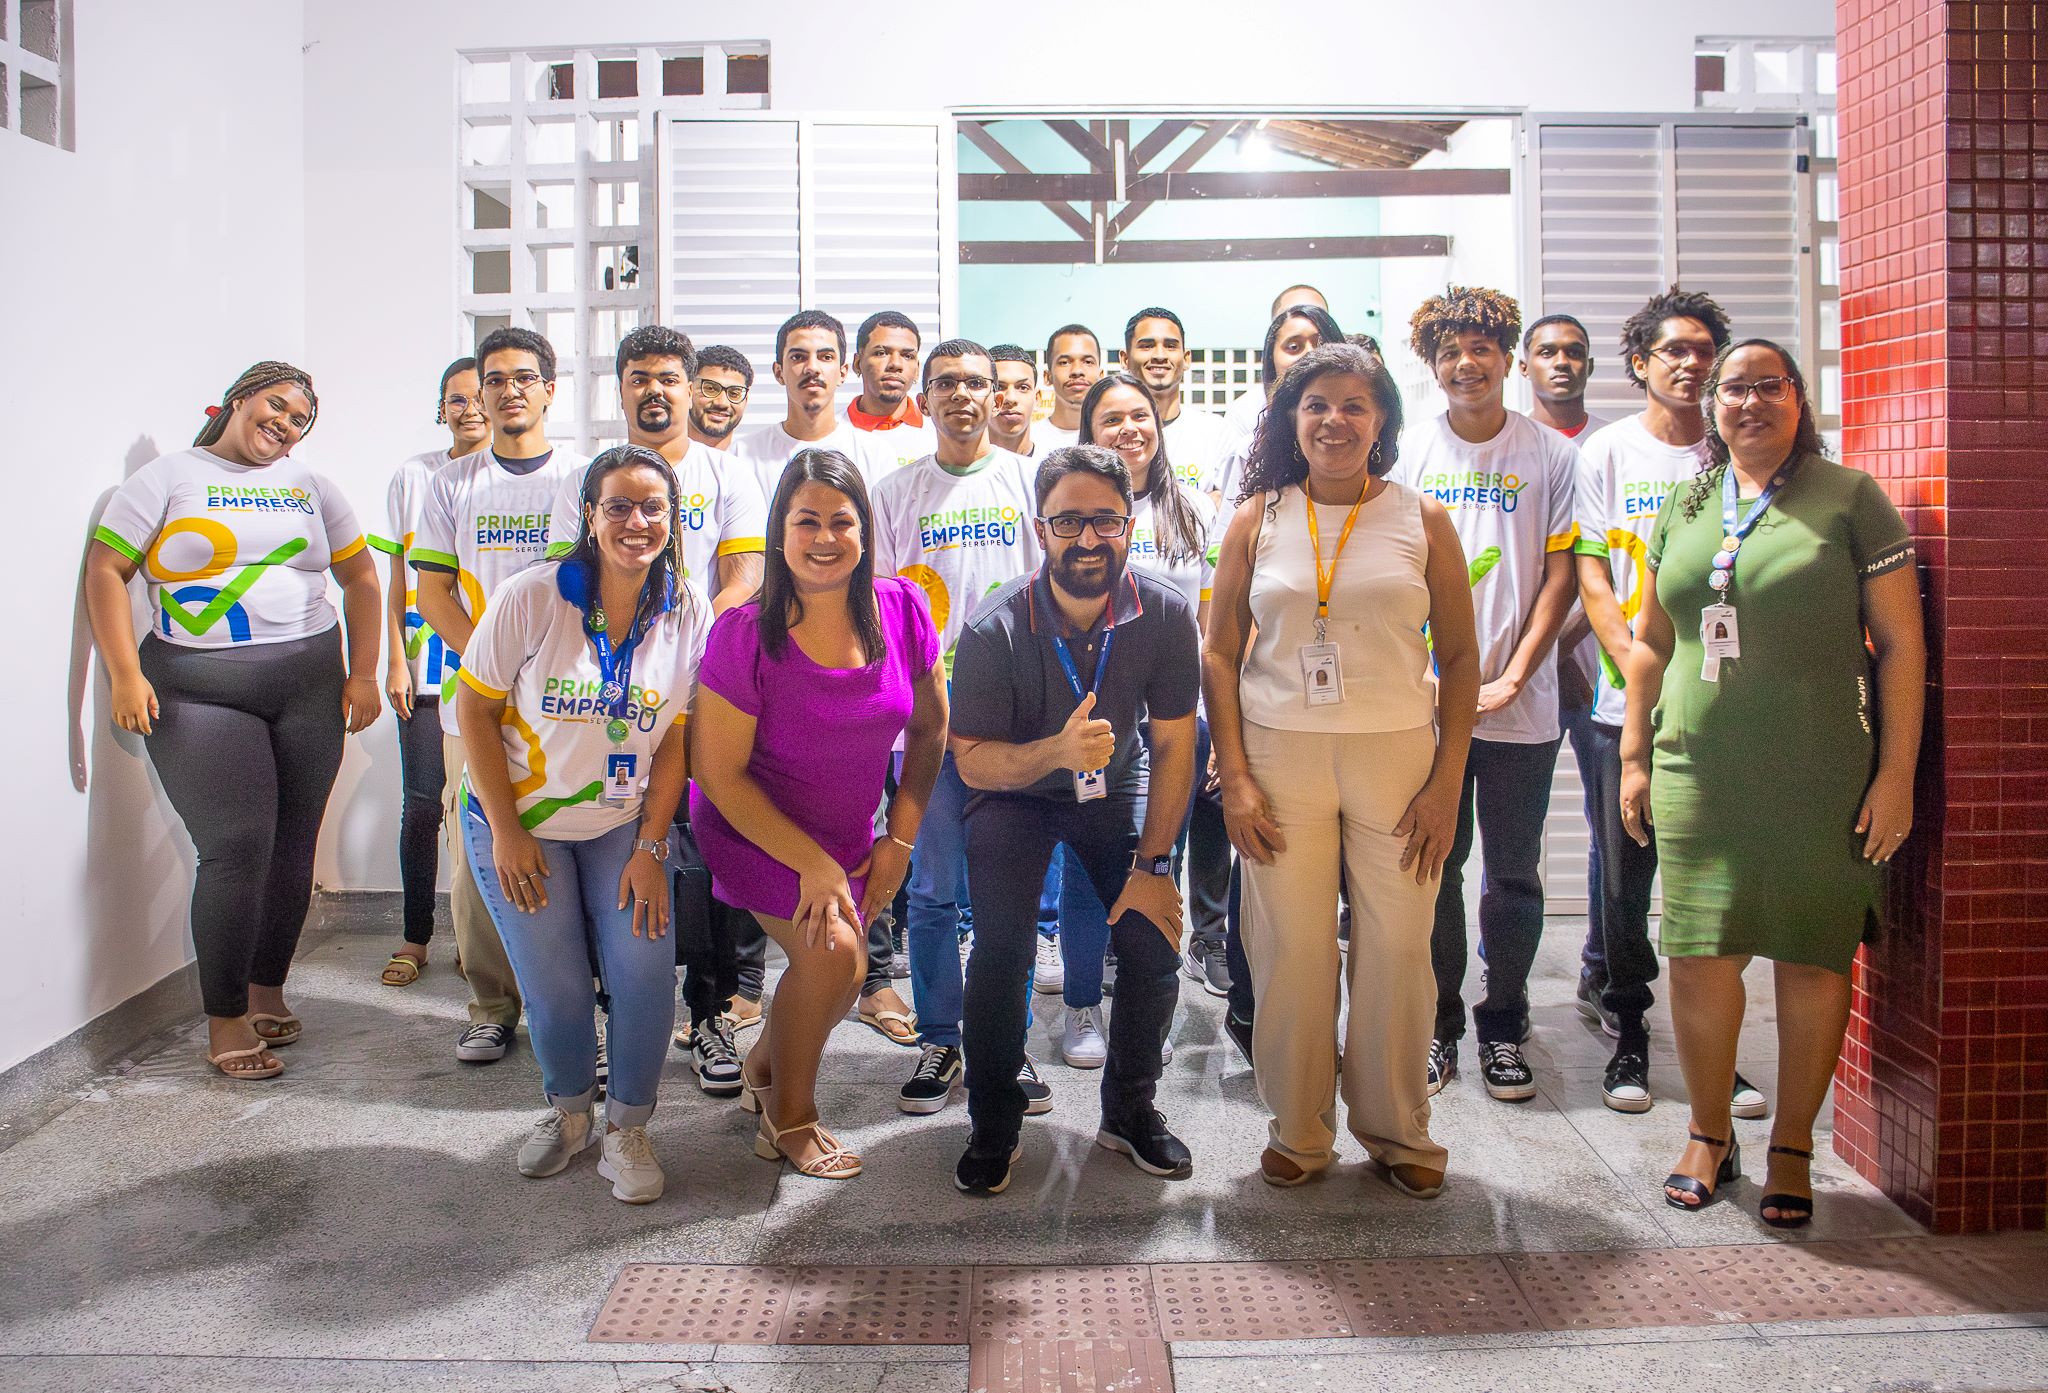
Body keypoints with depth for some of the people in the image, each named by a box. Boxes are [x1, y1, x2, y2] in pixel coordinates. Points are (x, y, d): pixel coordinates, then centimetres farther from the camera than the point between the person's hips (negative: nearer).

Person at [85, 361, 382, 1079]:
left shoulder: (310, 486, 15)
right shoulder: (168, 477, 3)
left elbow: (360, 576, 16)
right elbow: (104, 571, -2)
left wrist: (363, 674, 7)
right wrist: (125, 675, -12)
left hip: (310, 686, 4)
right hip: (200, 691, -4)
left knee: (292, 845, 4)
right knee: (236, 847, -11)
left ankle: (267, 990, 20)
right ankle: (225, 1020, -1)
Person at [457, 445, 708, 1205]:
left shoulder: (687, 616, -7)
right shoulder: (530, 597, -15)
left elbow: (675, 741, -3)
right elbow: (475, 708, -10)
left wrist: (650, 848, -8)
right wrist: (505, 830, -12)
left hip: (625, 823, 2)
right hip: (519, 822, -1)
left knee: (644, 970, -10)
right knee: (555, 986, 0)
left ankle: (627, 1130, 12)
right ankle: (567, 1112, 29)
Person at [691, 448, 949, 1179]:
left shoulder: (902, 608, -12)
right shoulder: (746, 633, -23)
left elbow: (929, 728, 1)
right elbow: (719, 773, -17)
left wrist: (899, 839, -2)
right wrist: (812, 863, -17)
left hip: (848, 836, 5)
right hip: (752, 828, -4)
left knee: (841, 973, 3)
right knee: (833, 951, -18)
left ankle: (764, 1065, 38)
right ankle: (789, 1115, 8)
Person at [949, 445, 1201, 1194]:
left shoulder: (1165, 614, -20)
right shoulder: (995, 630, -26)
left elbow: (1173, 744, -11)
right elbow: (972, 760, -21)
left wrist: (1151, 863, -15)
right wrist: (1057, 751, -41)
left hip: (1117, 787, 2)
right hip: (1015, 790, -2)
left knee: (1154, 936, -12)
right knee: (1002, 948, -19)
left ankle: (1130, 1110, 13)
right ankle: (993, 1123, 5)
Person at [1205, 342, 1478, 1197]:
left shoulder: (1422, 520, 5)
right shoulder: (1257, 519, 6)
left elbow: (1459, 657, 5)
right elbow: (1219, 654, 5)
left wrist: (1447, 782, -3)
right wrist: (1234, 778, -3)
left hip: (1396, 751, 0)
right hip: (1280, 753, 0)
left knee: (1397, 948, 2)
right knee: (1290, 949, 2)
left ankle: (1396, 1129, 22)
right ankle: (1298, 1132, 20)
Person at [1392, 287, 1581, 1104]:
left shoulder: (1553, 457, 3)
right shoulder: (1409, 452, 6)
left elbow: (1559, 575, 1)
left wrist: (1512, 676, -9)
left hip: (1519, 704, 0)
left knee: (1514, 874, 7)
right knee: (1432, 867, 7)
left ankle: (1503, 1028, 21)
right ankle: (1437, 1026, 21)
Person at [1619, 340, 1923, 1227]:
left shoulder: (1849, 499, 1)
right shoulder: (1685, 506, 12)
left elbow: (1900, 645, -2)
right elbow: (1650, 642, 17)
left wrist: (1896, 773, -7)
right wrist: (1635, 757, 13)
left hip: (1819, 778, -3)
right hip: (1699, 771, 3)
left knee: (1812, 958, 4)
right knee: (1698, 955, 2)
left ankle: (1792, 1148, 20)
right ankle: (1709, 1136, 21)